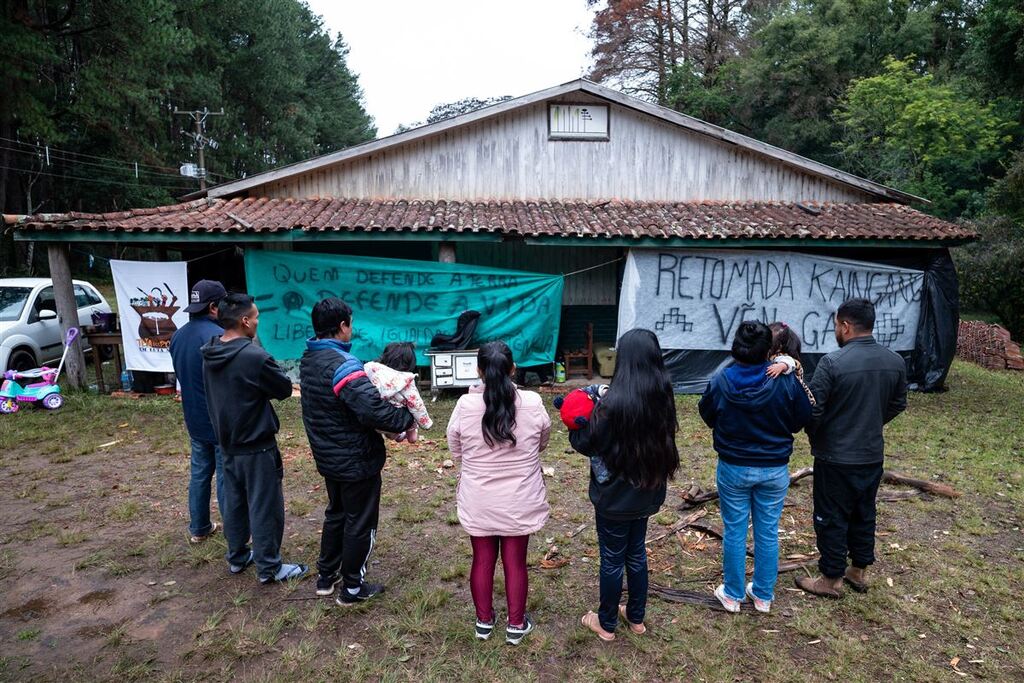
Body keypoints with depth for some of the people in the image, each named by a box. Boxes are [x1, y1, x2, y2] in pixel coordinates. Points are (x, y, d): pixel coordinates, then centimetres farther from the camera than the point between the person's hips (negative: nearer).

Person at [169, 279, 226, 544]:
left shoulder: (178, 336, 3)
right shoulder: (217, 336, -23)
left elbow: (182, 375, 14)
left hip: (194, 419, 8)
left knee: (199, 473, 18)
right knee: (227, 477, 3)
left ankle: (198, 529, 30)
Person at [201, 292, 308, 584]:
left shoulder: (210, 354, 0)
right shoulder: (254, 356, -26)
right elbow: (285, 389, -12)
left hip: (227, 443, 8)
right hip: (257, 446, -8)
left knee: (234, 502, 20)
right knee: (265, 506, 4)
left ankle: (237, 557, 34)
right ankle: (269, 567, 16)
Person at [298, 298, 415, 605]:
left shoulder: (309, 359, 1)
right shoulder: (343, 364, -28)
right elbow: (374, 410, -36)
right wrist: (408, 418, -21)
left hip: (327, 457, 9)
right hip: (356, 460, -8)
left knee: (336, 513, 26)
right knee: (360, 523, 10)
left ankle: (326, 576, 39)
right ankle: (352, 588, 25)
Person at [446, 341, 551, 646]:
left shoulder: (465, 405, -16)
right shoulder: (532, 403, -16)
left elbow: (456, 452, -1)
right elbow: (542, 444, 2)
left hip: (478, 502, 1)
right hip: (519, 501, 0)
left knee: (482, 560, 17)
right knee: (515, 562, 15)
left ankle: (484, 621, 35)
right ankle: (516, 625, 31)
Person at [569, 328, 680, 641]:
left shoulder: (614, 403, -25)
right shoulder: (662, 396, -5)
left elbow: (586, 444, -18)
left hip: (614, 496, -6)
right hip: (647, 493, 6)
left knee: (612, 560, 11)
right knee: (637, 554, 23)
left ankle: (606, 624, 30)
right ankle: (636, 617, 39)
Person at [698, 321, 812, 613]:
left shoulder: (720, 381, -15)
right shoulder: (786, 381, -16)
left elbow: (707, 416, 1)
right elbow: (802, 419, -1)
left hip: (733, 468, -1)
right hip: (775, 469, 1)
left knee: (734, 531, 13)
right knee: (768, 532, 15)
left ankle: (733, 595, 27)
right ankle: (763, 596, 31)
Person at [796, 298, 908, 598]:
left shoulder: (832, 362, -23)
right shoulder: (895, 361, -2)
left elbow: (812, 410, -19)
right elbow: (898, 404, 11)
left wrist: (816, 438, 0)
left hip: (836, 458, -6)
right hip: (873, 455, 6)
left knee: (832, 518, 8)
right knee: (864, 514, 21)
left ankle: (831, 580, 21)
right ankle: (859, 571, 36)